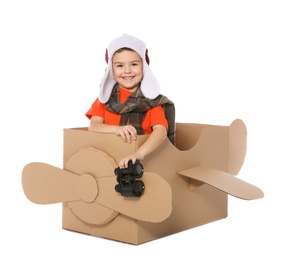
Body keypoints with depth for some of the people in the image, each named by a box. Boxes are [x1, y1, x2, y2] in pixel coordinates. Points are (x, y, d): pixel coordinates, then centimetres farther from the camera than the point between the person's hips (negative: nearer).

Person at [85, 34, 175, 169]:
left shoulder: (152, 99, 1)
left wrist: (139, 153, -30)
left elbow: (161, 130, -13)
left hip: (145, 160, -3)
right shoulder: (106, 96, 10)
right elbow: (93, 126, 1)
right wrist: (116, 129, -19)